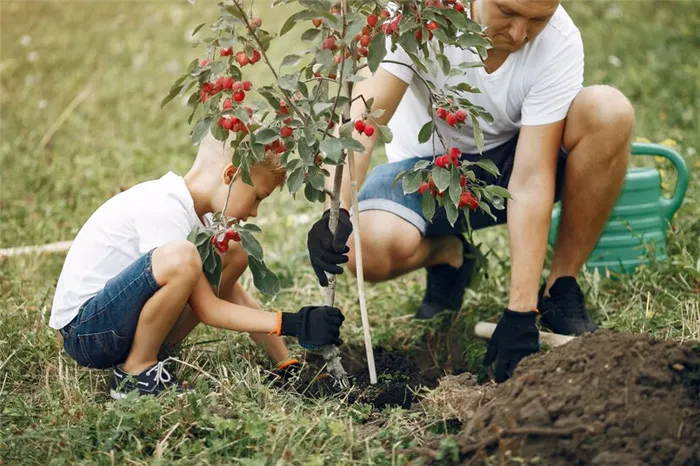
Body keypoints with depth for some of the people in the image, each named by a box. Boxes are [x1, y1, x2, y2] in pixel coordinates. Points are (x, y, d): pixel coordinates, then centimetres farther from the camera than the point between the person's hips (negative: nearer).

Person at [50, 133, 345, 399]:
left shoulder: (196, 211, 7)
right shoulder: (164, 209, -21)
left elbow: (234, 297, 10)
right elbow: (206, 310, -21)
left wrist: (285, 362, 6)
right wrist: (291, 323, -22)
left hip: (122, 321, 9)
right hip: (82, 330, -9)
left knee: (234, 252, 4)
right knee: (180, 257, -35)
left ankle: (172, 353, 2)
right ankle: (135, 371, -15)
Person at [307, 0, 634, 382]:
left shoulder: (560, 43, -25)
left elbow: (530, 181, -28)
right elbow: (364, 114, -33)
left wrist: (520, 313, -33)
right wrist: (338, 212, -51)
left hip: (508, 160, 1)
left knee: (608, 111, -29)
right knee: (371, 249, -34)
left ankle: (560, 292, -12)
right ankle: (447, 256, 5)